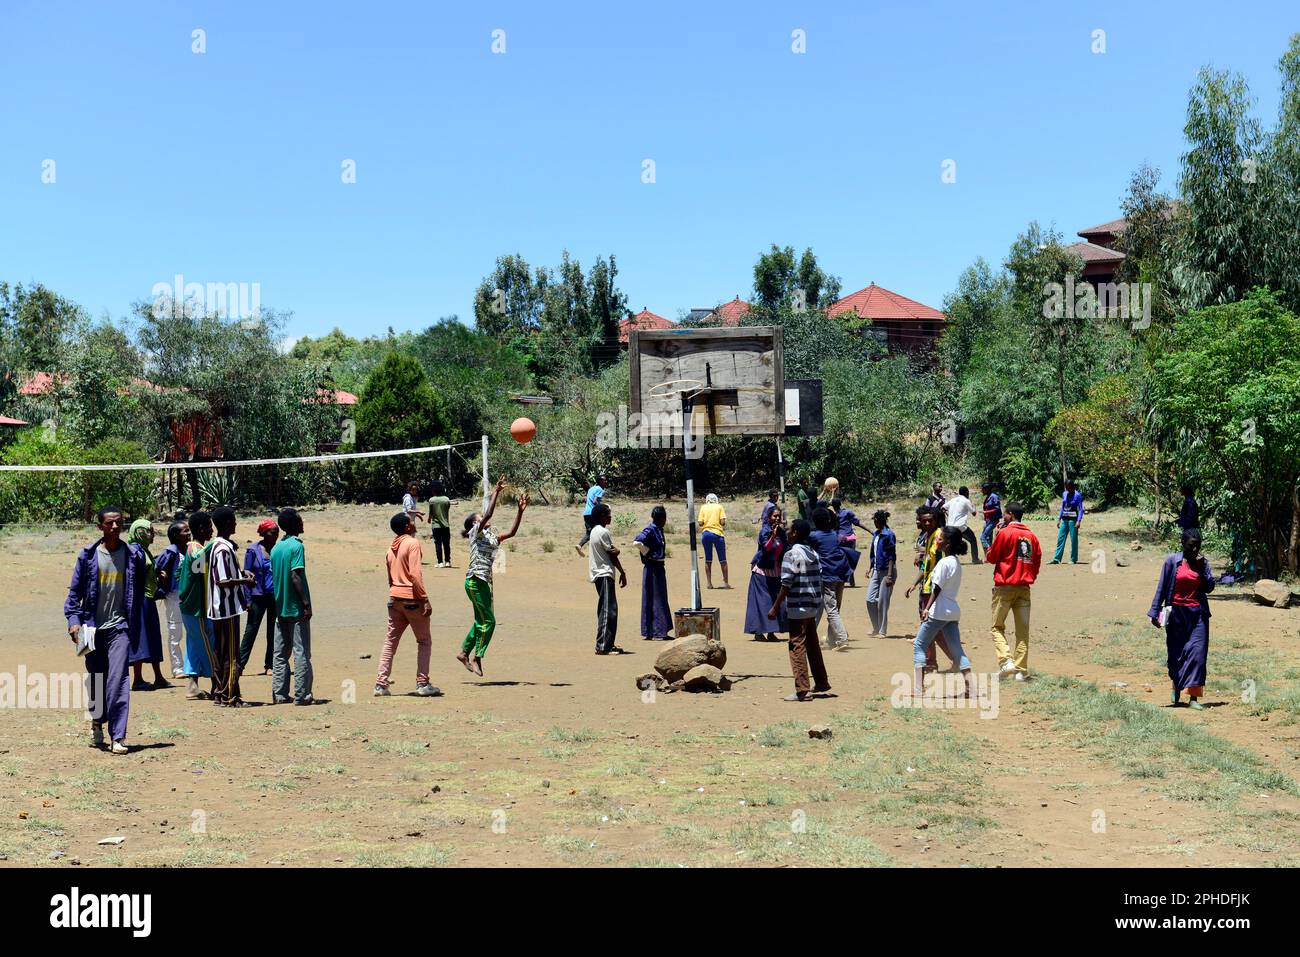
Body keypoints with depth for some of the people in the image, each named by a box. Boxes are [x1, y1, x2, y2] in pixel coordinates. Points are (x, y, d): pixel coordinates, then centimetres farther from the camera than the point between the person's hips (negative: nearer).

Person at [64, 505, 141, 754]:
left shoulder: (132, 556, 3)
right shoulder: (88, 555, 1)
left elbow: (138, 591, 10)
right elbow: (75, 590, 5)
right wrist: (73, 619, -6)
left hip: (120, 627, -1)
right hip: (93, 628, 1)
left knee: (118, 680, -11)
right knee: (95, 679, 12)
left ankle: (117, 737, -11)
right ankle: (97, 722, 36)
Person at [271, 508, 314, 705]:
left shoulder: (276, 548, 12)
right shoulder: (297, 546, -11)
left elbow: (274, 577, 14)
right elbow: (295, 576, -18)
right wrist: (306, 603, -17)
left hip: (280, 607, 7)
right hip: (296, 608, -7)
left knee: (280, 652, 9)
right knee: (301, 652, -3)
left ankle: (279, 694, 9)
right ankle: (301, 694, -4)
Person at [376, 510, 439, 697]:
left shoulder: (392, 546, 12)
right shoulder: (412, 543, -11)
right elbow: (415, 573, -19)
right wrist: (425, 599, -18)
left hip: (394, 598, 7)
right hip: (412, 598, -7)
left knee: (390, 641, 9)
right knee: (424, 642, 5)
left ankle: (381, 684, 6)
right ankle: (422, 684, 3)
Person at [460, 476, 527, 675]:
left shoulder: (491, 536, 17)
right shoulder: (476, 533, -4)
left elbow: (511, 532, 14)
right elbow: (489, 514, -18)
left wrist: (520, 511, 9)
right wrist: (496, 492, -16)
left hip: (484, 582, 8)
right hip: (475, 580, -8)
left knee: (481, 621, 13)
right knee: (488, 621, -9)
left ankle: (465, 653, 24)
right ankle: (477, 657, -3)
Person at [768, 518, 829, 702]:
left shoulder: (791, 554, -14)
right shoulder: (813, 553, 10)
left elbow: (786, 585, -17)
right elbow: (819, 580, 12)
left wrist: (775, 607, -13)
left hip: (798, 607, -8)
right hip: (813, 607, 8)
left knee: (797, 647, -5)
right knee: (812, 645, 19)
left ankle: (802, 690, -8)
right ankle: (821, 682, 28)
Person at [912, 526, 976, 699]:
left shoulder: (944, 562, -13)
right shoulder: (957, 562, 13)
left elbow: (937, 588, -18)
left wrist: (927, 608, -21)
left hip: (938, 611, -8)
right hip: (953, 611, 8)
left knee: (919, 645, 3)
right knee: (957, 650, 7)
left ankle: (919, 688, -2)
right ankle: (971, 689, 0)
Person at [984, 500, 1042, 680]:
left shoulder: (1004, 533, -8)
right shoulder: (1032, 536, 8)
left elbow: (991, 558, -3)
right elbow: (1037, 562, 10)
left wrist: (991, 545, 10)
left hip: (1004, 586, -4)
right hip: (1024, 588, 4)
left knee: (998, 627, 4)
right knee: (1022, 630, 6)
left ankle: (1006, 661, -14)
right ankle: (1021, 670, 4)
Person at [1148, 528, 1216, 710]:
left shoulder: (1202, 563, 5)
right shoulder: (1172, 561, -2)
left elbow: (1209, 587, 0)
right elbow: (1162, 587, 0)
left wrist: (1201, 567, -10)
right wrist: (1155, 612, -1)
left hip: (1198, 613, 1)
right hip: (1177, 613, -1)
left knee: (1197, 652, -10)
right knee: (1176, 652, 7)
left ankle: (1193, 697, -12)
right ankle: (1176, 685, 36)